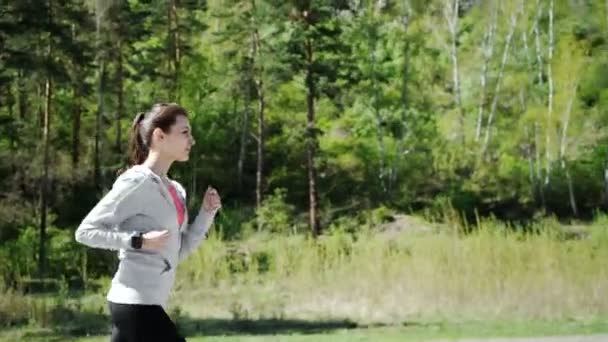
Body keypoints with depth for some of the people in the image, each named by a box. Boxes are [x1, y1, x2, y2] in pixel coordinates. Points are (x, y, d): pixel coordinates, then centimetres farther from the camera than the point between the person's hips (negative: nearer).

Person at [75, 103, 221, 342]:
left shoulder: (176, 190, 15)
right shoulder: (136, 182, -11)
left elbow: (178, 252, 16)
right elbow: (85, 231, -11)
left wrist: (207, 213, 5)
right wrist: (139, 241, -20)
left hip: (150, 303, 9)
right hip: (134, 302, -9)